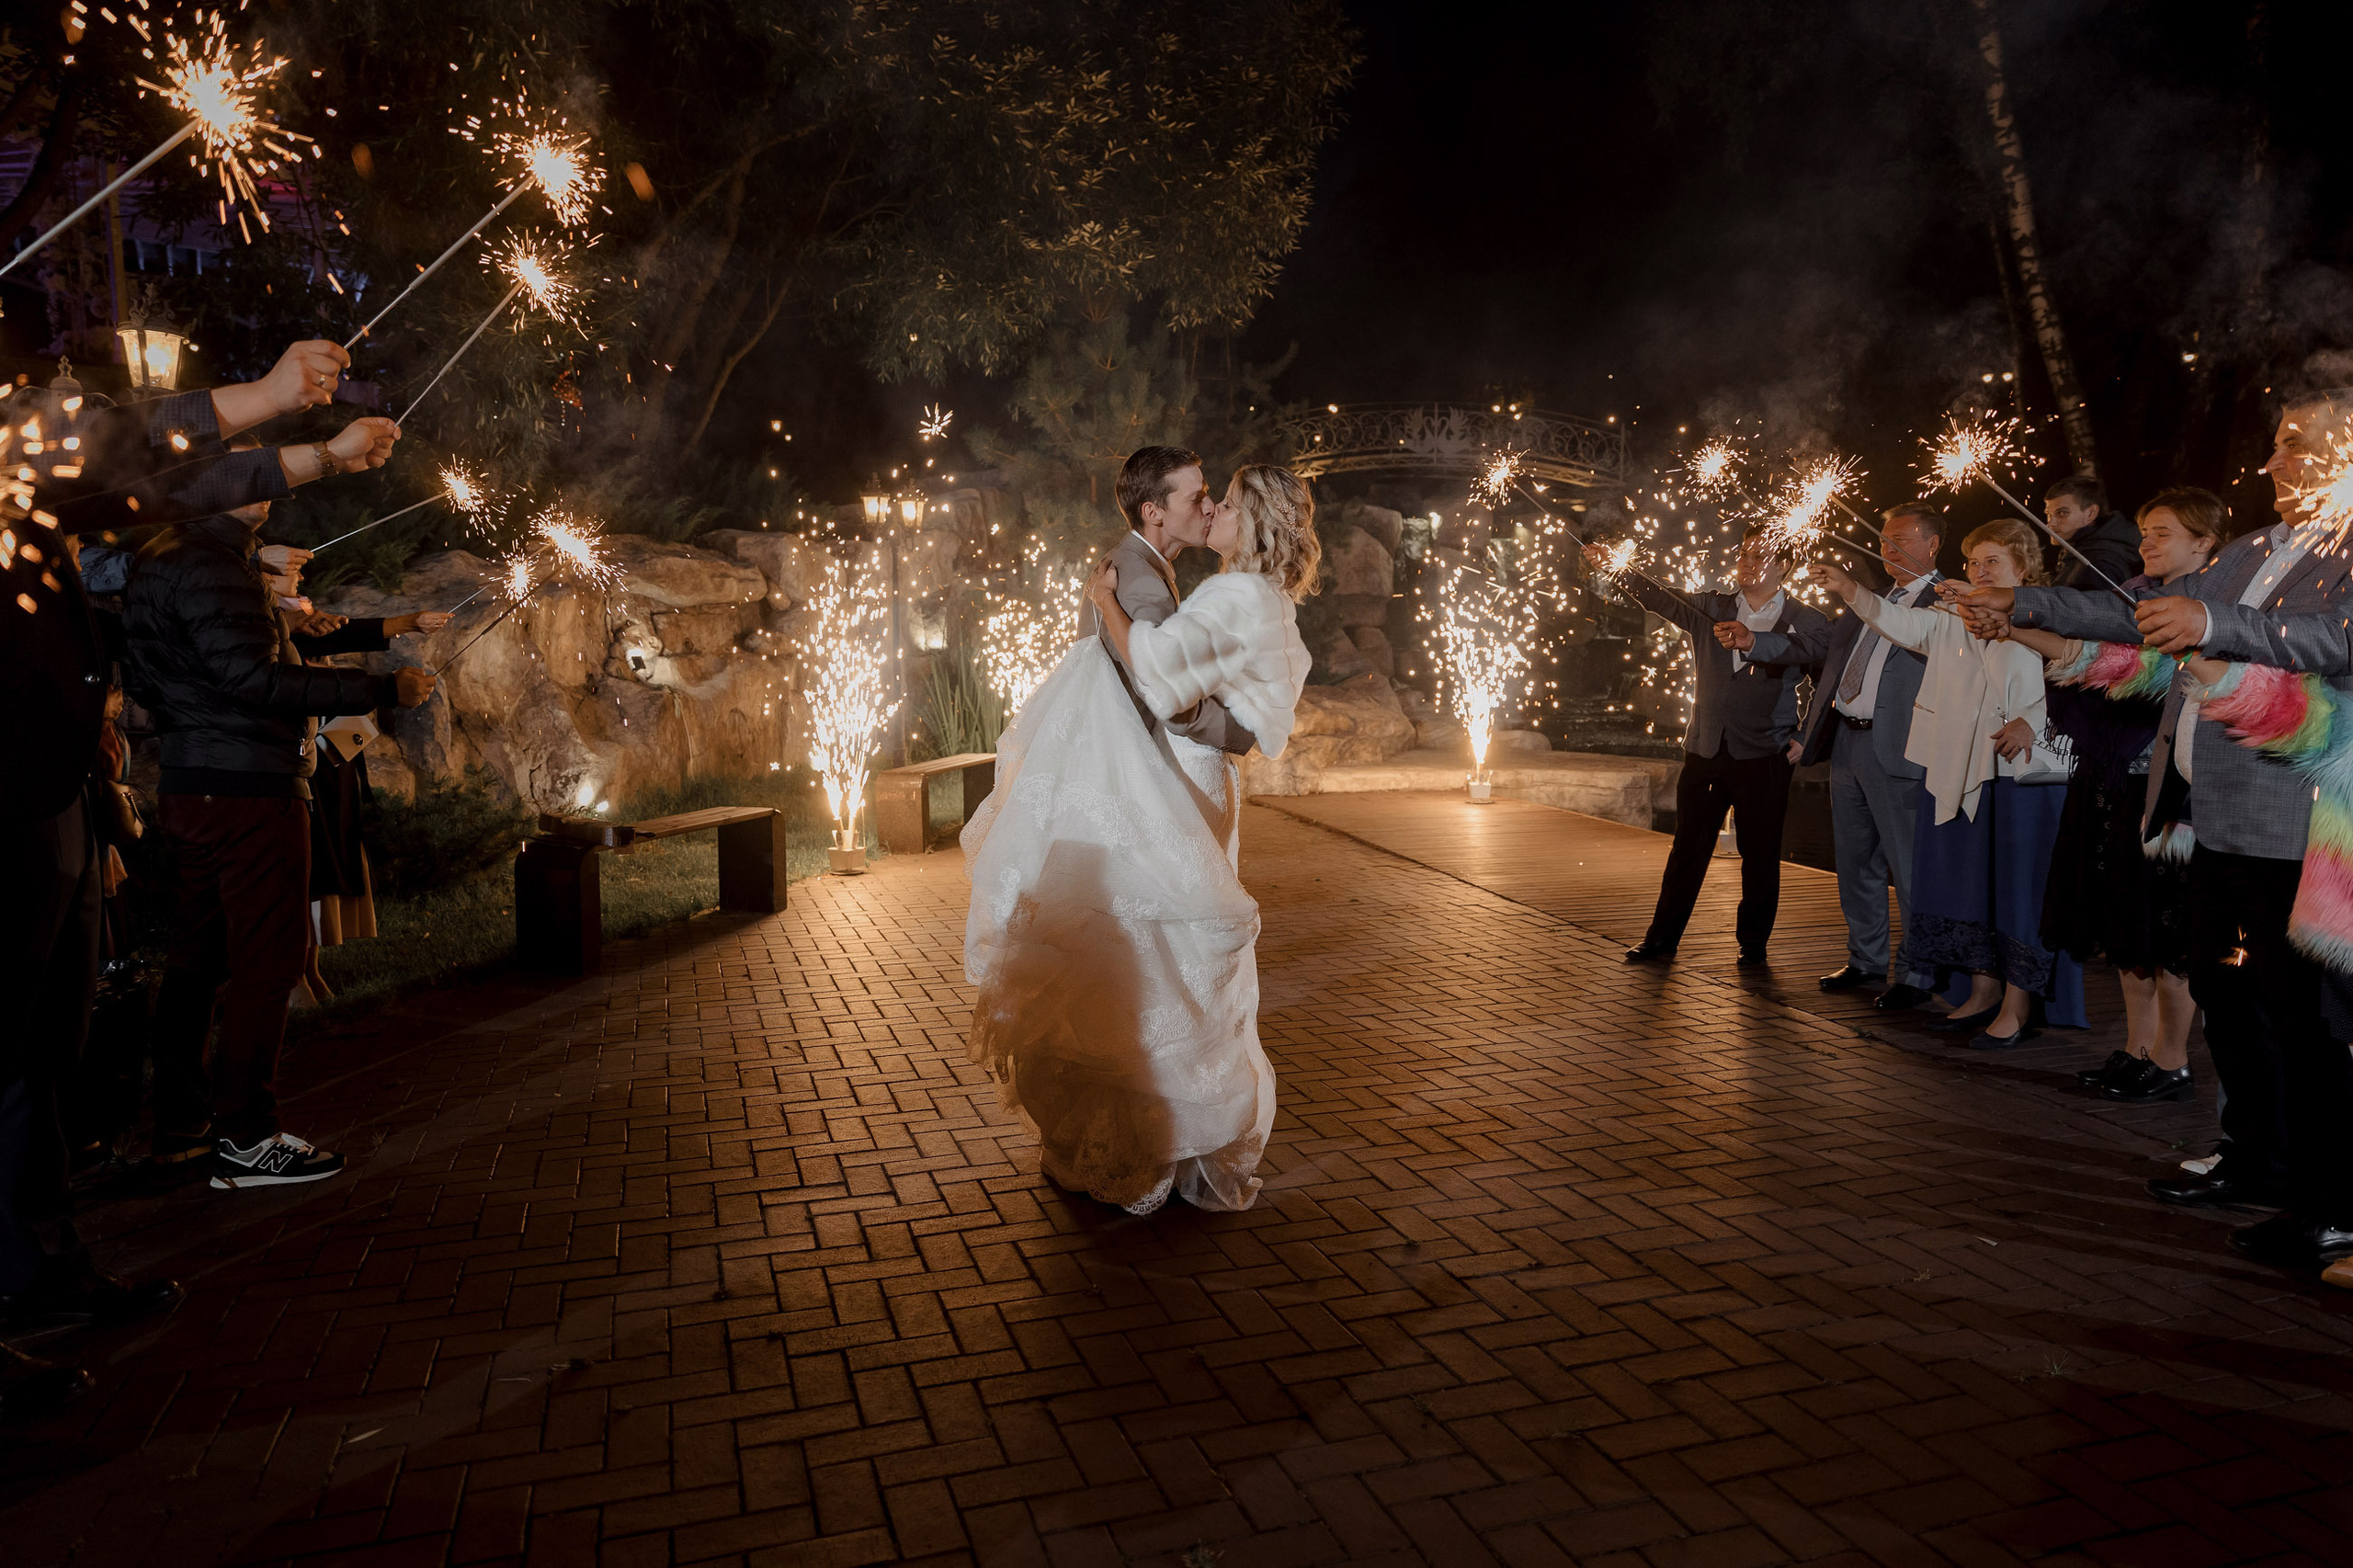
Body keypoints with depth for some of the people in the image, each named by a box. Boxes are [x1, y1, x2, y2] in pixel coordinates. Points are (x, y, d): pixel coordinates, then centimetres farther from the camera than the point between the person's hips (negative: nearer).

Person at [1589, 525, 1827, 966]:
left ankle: (1753, 943, 18)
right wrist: (1615, 567, -13)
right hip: (1705, 749, 2)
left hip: (1764, 756, -2)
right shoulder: (1710, 609, 11)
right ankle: (1662, 939, 16)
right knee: (1687, 850, 7)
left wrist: (1805, 738, -8)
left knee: (1760, 855, 4)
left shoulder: (1807, 622, 3)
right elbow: (1660, 598, 0)